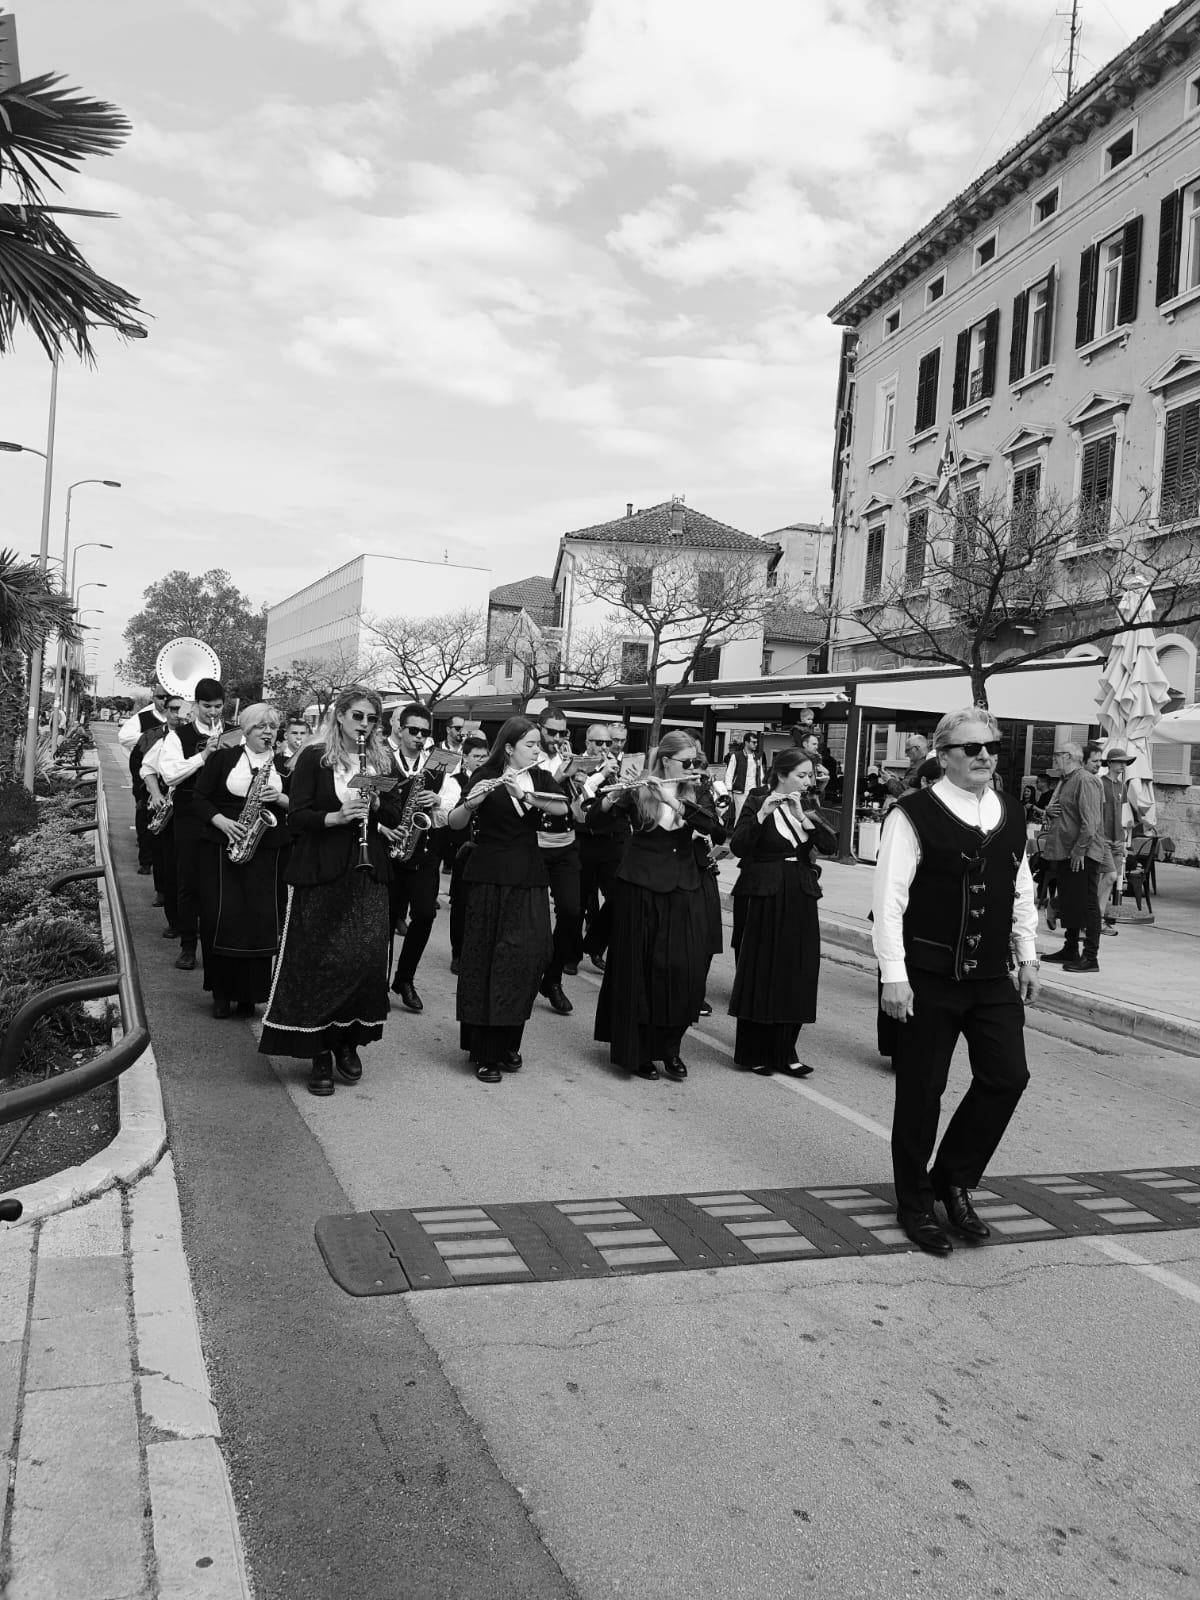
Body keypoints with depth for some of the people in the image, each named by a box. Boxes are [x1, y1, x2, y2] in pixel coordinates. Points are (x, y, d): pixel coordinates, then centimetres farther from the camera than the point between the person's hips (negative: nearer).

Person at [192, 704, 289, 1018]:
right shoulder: (223, 758, 6)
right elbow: (199, 798, 3)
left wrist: (280, 798, -13)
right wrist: (223, 822, -13)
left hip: (267, 851, 1)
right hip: (221, 848, -1)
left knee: (262, 919, -5)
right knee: (221, 918, -5)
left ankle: (249, 994, 7)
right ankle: (221, 992, 9)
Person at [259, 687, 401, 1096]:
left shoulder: (382, 763, 11)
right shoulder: (313, 758, 0)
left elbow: (394, 817, 12)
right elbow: (296, 816, -6)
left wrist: (375, 804, -8)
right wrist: (335, 817, -22)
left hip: (368, 874, 3)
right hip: (320, 876, -3)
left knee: (367, 959, -3)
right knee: (319, 964, -1)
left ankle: (348, 1041, 17)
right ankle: (319, 1053, 11)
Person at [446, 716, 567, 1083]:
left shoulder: (538, 778, 11)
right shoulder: (485, 776, -3)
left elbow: (562, 808, -7)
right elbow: (454, 823, -11)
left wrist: (525, 795, -21)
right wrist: (471, 803, -30)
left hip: (529, 877, 5)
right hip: (489, 877, -4)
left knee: (528, 955, 1)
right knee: (485, 959, -2)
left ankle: (507, 1043, 16)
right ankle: (483, 1052, 5)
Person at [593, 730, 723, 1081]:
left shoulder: (695, 795, 5)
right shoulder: (637, 793, -4)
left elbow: (712, 825, -15)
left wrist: (673, 799, -26)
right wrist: (609, 799, -32)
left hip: (682, 892, 3)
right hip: (640, 890, -3)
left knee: (685, 971, 0)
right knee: (639, 970, 0)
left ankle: (670, 1048, 16)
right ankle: (636, 1051, 13)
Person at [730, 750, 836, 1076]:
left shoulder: (807, 806, 10)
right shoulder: (757, 801, -4)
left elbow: (830, 844, -4)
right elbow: (738, 847, -16)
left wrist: (802, 816, -15)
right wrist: (762, 814, -26)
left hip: (800, 899, 5)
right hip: (763, 898, -5)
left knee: (796, 975, 6)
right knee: (759, 974, 2)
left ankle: (784, 1052, 15)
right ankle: (752, 1052, 13)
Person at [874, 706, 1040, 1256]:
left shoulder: (1011, 815, 9)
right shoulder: (913, 815, -11)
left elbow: (1022, 891, 18)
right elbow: (888, 898, -13)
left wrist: (1027, 954, 14)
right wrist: (894, 974, -15)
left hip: (993, 977, 6)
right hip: (927, 977, -5)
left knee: (1007, 1076, 0)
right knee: (920, 1091, 4)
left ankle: (954, 1180, 22)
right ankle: (915, 1204, 23)